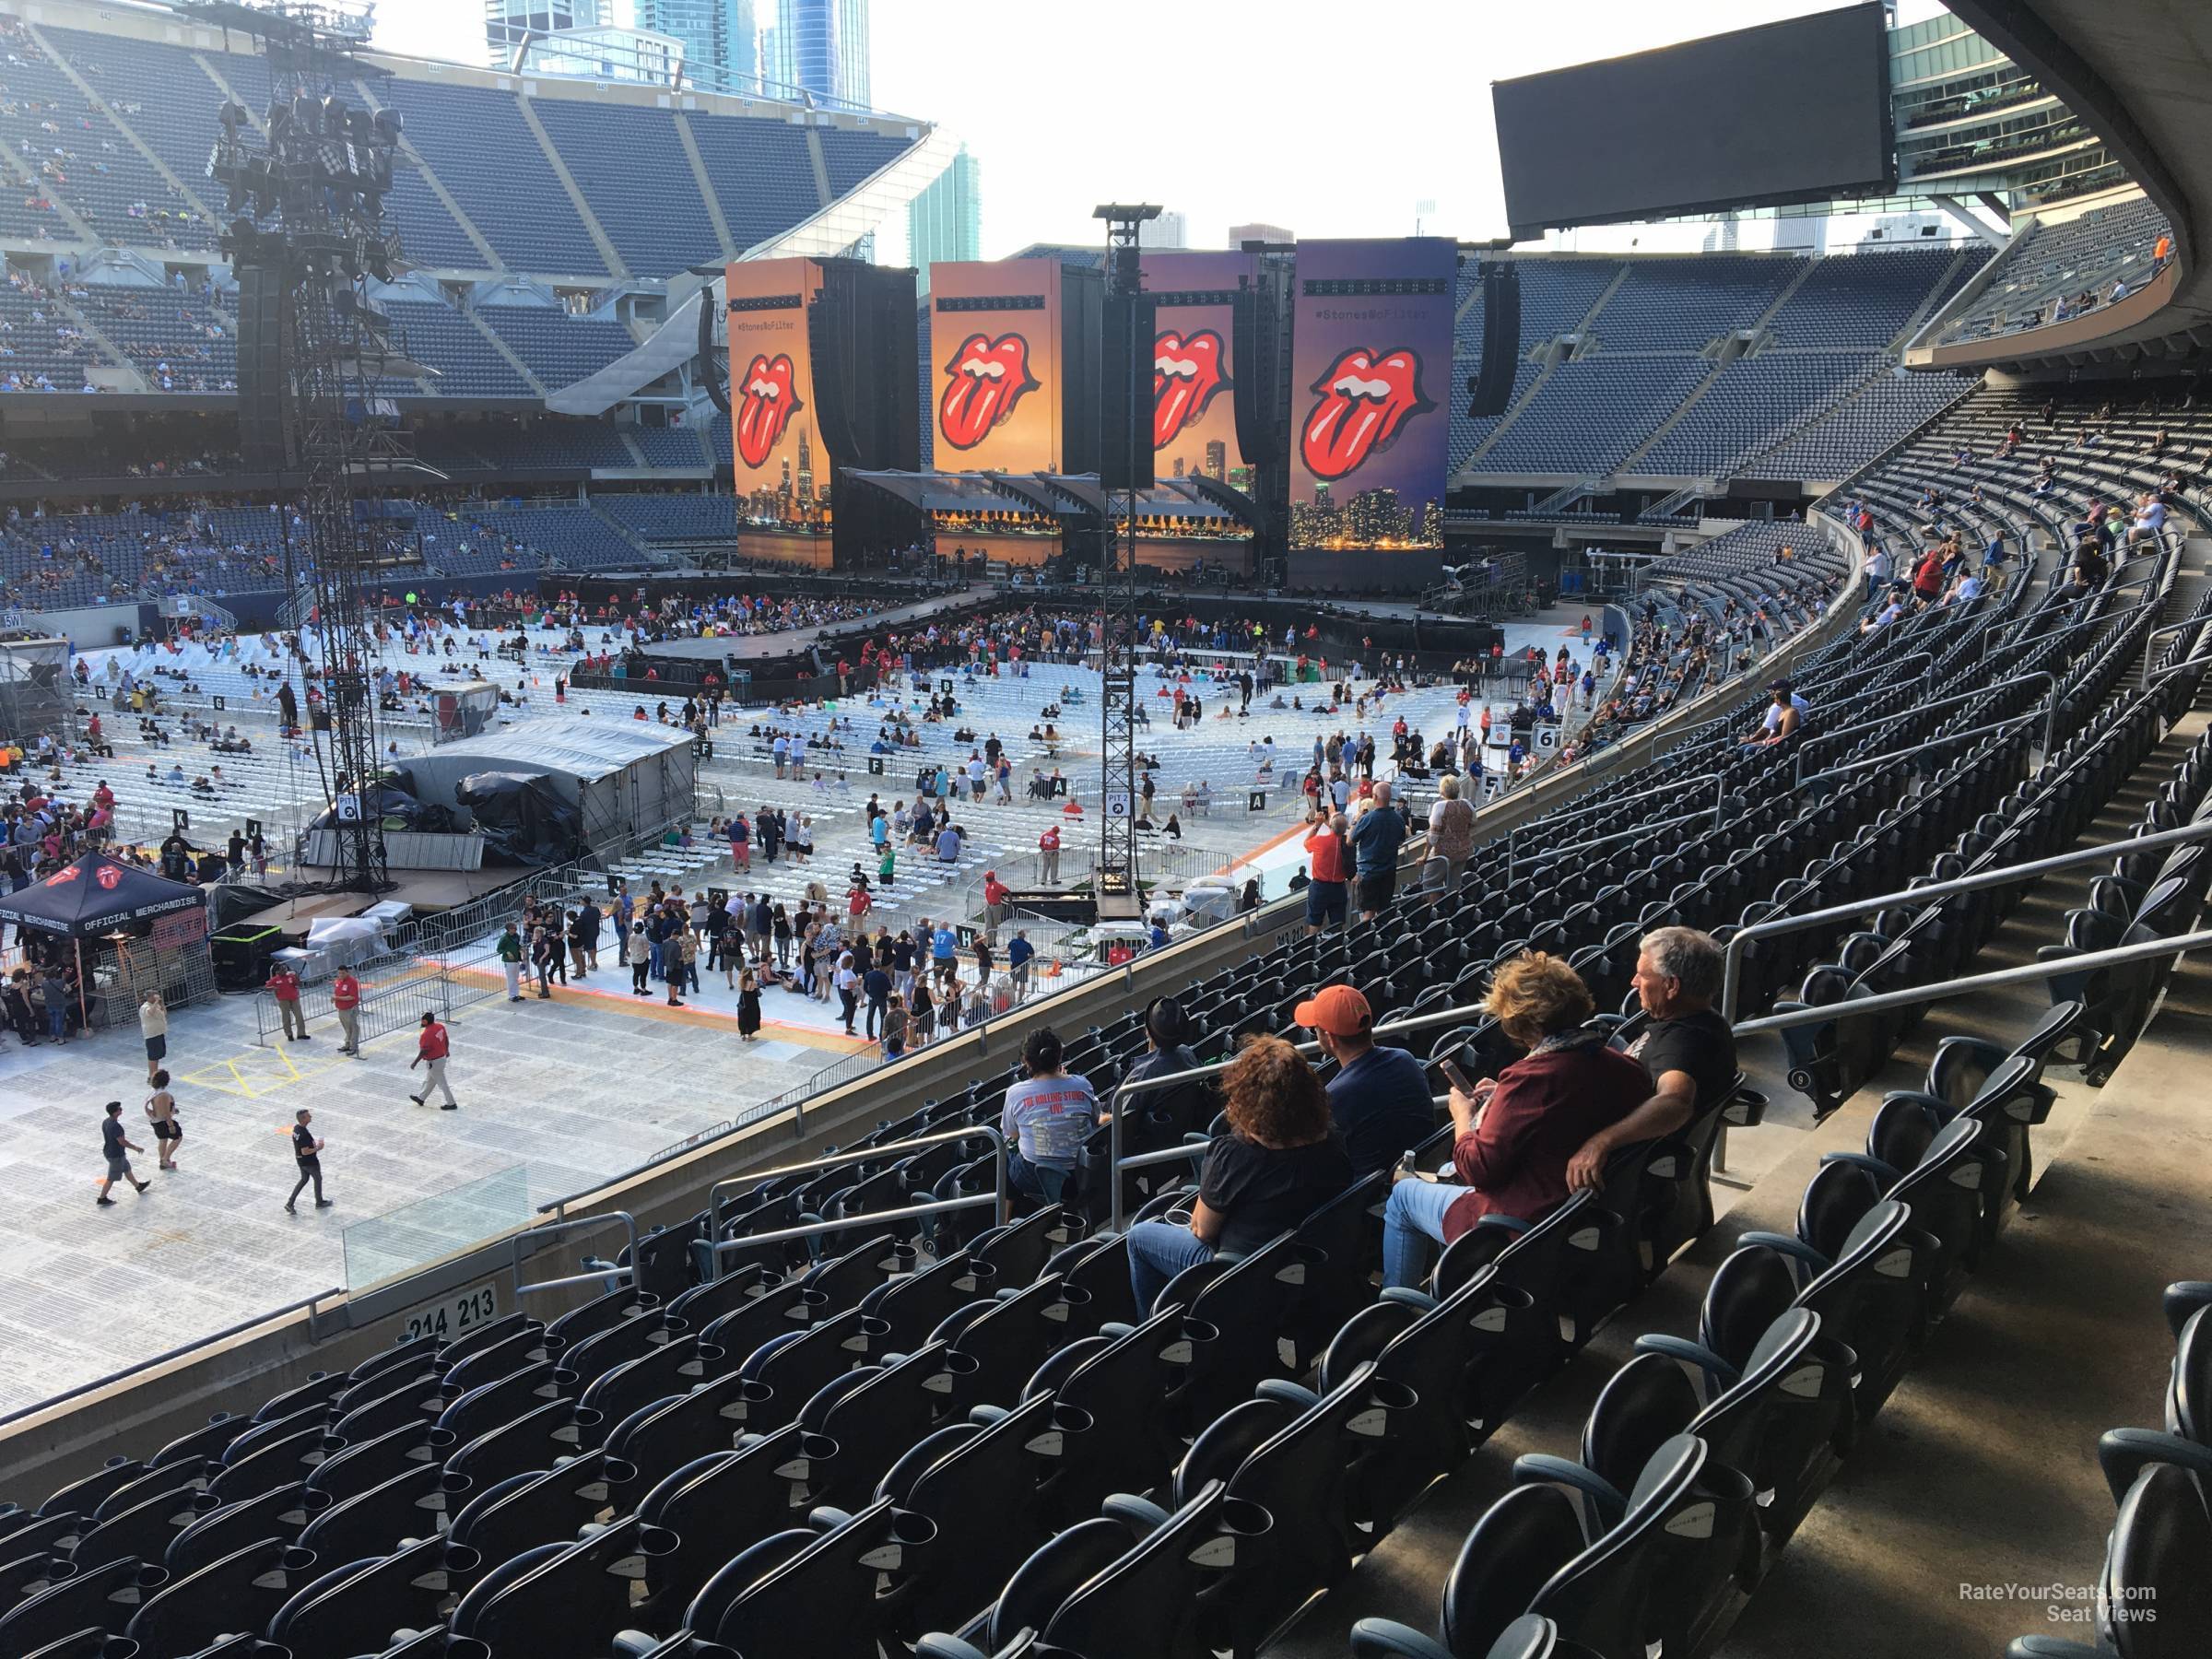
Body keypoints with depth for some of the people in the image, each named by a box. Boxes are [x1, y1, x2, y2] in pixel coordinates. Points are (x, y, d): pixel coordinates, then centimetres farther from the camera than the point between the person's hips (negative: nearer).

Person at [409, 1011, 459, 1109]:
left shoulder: (427, 1034, -29)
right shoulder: (440, 1027, -4)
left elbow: (424, 1051, -27)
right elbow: (446, 1039, 10)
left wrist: (415, 1062, -18)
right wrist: (447, 1050, 28)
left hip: (434, 1062, -9)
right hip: (442, 1058, 9)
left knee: (442, 1083, 6)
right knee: (429, 1080, 25)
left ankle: (451, 1104, 16)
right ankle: (421, 1098, 43)